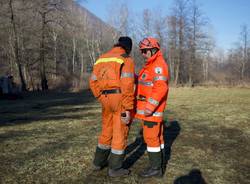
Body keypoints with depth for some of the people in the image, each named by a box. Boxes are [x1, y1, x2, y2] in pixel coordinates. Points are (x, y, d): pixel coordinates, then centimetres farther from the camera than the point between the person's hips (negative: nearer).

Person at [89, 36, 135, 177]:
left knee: (107, 131, 20)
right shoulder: (127, 60, -8)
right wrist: (128, 109, -18)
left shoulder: (102, 58, 13)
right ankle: (115, 168, 12)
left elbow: (93, 81, 9)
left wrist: (102, 99, 14)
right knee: (120, 134, 4)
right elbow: (127, 85, -18)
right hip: (121, 100, -6)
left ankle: (99, 161, 30)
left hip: (106, 99, 6)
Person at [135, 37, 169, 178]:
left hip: (152, 108, -10)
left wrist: (150, 106, -28)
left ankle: (155, 168, 4)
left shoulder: (158, 64, -15)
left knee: (151, 137, -5)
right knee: (157, 136, 13)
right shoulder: (153, 65, 18)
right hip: (151, 107, 10)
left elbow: (161, 87, -25)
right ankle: (160, 164, 21)